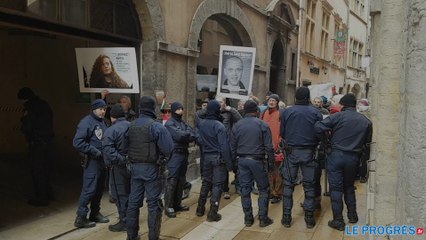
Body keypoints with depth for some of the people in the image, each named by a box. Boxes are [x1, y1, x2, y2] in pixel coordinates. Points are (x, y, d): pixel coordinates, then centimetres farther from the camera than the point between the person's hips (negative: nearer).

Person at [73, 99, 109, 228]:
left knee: (99, 188, 14)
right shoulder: (86, 122, -13)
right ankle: (81, 218, 3)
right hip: (92, 161, -8)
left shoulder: (102, 122, 13)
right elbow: (77, 142, -21)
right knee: (89, 190, -6)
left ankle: (95, 213, 27)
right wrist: (94, 151, -19)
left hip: (102, 161, 8)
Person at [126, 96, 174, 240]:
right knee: (153, 203, 3)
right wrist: (160, 155, 2)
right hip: (151, 168, -5)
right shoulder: (157, 126, -14)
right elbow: (168, 149, -17)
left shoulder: (131, 126, 3)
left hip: (135, 167, 5)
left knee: (134, 201, 13)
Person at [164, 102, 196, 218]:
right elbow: (179, 136, -22)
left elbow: (193, 136, 2)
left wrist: (184, 135, -17)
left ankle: (177, 204, 23)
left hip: (184, 153, 8)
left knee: (181, 180, 13)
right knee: (172, 181, -6)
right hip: (175, 154, -8)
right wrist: (188, 134, -5)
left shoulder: (183, 122, 15)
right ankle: (168, 207, -2)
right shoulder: (170, 123, -7)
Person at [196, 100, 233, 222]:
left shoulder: (201, 124, 0)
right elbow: (224, 146, -18)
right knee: (217, 185, 1)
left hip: (206, 157, 6)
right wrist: (229, 163, -13)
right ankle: (213, 213, 3)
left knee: (206, 182, 18)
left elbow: (200, 140, 10)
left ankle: (200, 209, 27)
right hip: (218, 157, -6)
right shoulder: (219, 126, -18)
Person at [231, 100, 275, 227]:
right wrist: (271, 164, -1)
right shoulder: (262, 125, -7)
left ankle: (248, 218, 16)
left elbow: (233, 146, 7)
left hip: (242, 160, 4)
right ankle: (263, 218, 9)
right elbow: (269, 147, -8)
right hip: (257, 160, -3)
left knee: (245, 189, 9)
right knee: (264, 189, 8)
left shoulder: (237, 125, 4)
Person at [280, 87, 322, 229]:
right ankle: (309, 218, 13)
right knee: (309, 185, 9)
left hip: (291, 151, 0)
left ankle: (286, 217, 11)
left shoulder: (286, 112, -3)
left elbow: (282, 133, 2)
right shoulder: (315, 112, -4)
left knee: (288, 184, 9)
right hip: (309, 152, 0)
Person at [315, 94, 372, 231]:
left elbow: (318, 128, -14)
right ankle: (352, 215, 30)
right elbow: (368, 141, 11)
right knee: (349, 186, 23)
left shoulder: (338, 116, -9)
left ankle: (338, 221, 6)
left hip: (336, 155, -4)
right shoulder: (366, 121, 3)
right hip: (353, 158, 4)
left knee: (336, 188, 3)